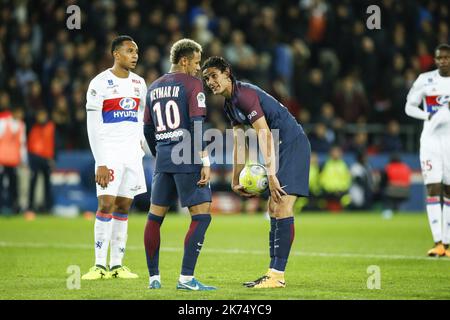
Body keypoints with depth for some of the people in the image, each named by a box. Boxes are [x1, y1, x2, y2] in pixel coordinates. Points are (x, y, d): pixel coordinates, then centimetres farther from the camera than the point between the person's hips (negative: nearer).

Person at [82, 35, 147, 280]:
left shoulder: (139, 83, 11)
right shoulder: (100, 83, -8)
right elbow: (93, 128, -11)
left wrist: (140, 139, 6)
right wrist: (100, 164, -15)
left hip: (132, 153, 6)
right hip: (109, 153, -6)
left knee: (123, 207, 5)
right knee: (106, 205, -12)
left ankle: (117, 265, 8)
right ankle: (100, 266, -9)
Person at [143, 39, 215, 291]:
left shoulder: (154, 87, 16)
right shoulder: (192, 84, -3)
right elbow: (197, 124, -12)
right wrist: (205, 161, -13)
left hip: (163, 159, 7)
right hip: (187, 158, -7)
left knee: (155, 217, 12)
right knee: (201, 216, -5)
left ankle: (154, 277, 14)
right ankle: (186, 277, -12)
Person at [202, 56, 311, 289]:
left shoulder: (245, 94, -18)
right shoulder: (229, 104, 13)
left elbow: (265, 135, -25)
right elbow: (239, 143, 18)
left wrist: (271, 175, -30)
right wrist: (236, 180, 16)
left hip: (293, 144, -11)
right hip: (279, 148, 11)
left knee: (282, 206, -15)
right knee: (273, 208, 10)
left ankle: (278, 276, -17)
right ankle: (273, 272, 14)